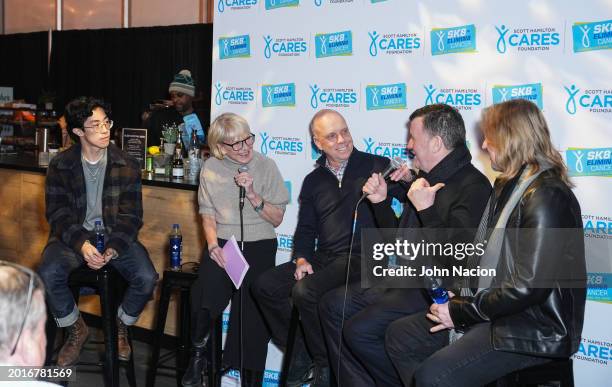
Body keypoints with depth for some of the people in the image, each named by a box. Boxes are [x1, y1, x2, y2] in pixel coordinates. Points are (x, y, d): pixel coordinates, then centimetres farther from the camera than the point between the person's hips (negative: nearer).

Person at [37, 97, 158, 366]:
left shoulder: (127, 166, -1)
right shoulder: (59, 166, -2)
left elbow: (131, 215, -2)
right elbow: (58, 213, -4)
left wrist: (113, 248, -20)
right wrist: (81, 244, -23)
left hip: (115, 235, 0)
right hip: (73, 235, 0)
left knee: (146, 278, -24)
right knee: (48, 275, -29)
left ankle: (121, 326, 9)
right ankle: (77, 330, 0)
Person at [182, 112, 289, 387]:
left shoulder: (266, 166, -1)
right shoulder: (211, 169, 5)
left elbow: (277, 219, -1)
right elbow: (208, 215, 10)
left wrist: (252, 194, -15)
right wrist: (213, 245, -8)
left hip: (259, 245, -1)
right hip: (222, 243, 1)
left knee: (251, 314, -16)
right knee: (204, 297, -25)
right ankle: (198, 356, 3)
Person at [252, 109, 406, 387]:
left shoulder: (376, 166, 1)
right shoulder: (313, 181, 17)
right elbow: (305, 229, 19)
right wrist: (302, 259, 1)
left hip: (361, 257, -6)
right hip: (323, 259, 6)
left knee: (305, 291, -28)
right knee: (265, 286, -7)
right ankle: (299, 352, 8)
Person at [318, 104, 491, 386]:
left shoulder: (473, 187, -16)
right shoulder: (426, 179, 15)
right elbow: (401, 241, 23)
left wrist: (425, 209, -23)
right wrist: (381, 202, 11)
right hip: (408, 280, 10)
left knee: (360, 329, -21)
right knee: (333, 305, 4)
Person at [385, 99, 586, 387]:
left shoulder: (546, 197, -18)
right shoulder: (509, 186, 13)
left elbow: (529, 287, -23)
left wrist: (460, 312, -15)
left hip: (534, 331, -10)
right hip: (495, 311, 10)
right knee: (400, 336, 7)